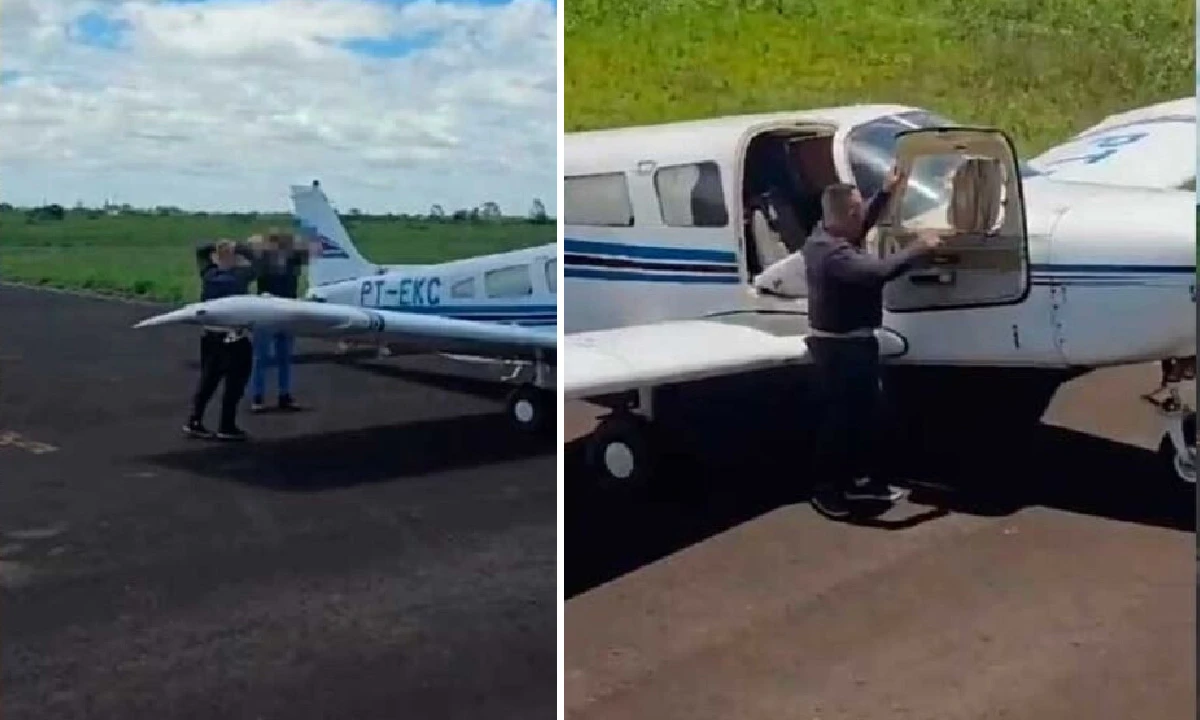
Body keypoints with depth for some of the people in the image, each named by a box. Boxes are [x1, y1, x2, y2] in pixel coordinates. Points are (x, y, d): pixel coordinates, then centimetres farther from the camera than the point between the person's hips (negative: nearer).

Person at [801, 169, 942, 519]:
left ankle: (859, 479, 29)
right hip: (840, 346, -11)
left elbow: (860, 227, 23)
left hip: (846, 341, 11)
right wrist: (918, 249, -25)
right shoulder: (834, 254, -28)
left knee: (863, 410, 18)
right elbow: (879, 271, -38)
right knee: (839, 416, 0)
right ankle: (826, 488, 12)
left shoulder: (823, 236, 4)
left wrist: (886, 192, 22)